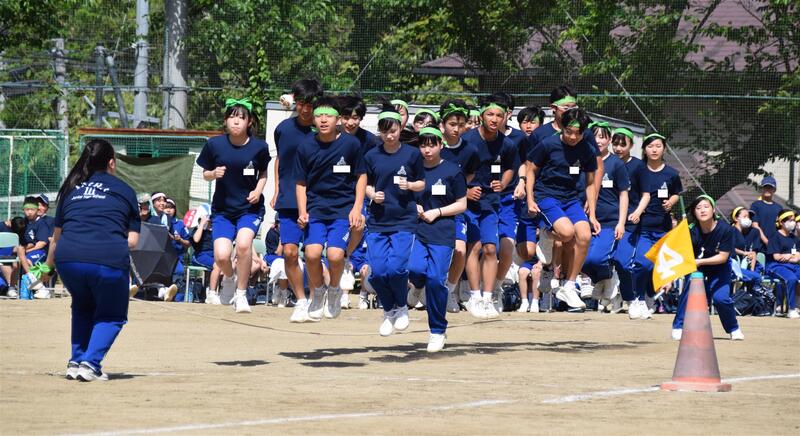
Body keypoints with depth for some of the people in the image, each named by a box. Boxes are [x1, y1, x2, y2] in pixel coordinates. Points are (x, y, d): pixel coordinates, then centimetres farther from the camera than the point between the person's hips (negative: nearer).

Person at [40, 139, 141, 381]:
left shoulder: (71, 188, 21)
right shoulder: (124, 190, 15)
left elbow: (57, 236, 26)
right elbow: (132, 241, 10)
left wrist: (48, 266, 42)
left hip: (67, 259, 3)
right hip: (110, 260, -3)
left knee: (82, 307, 31)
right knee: (112, 315, 18)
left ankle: (76, 361, 20)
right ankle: (91, 363, -2)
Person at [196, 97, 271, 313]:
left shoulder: (259, 147, -8)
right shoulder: (214, 145, -7)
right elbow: (205, 173, 6)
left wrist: (258, 189, -8)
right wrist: (214, 174, -16)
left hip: (250, 208, -1)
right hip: (222, 208, 1)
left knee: (243, 243, -28)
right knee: (221, 255, -17)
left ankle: (241, 294, -9)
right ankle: (229, 277, 22)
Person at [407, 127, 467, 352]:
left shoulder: (452, 171, 2)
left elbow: (462, 205, 5)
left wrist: (436, 212, -7)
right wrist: (413, 208, 0)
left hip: (442, 233, -2)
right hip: (416, 230, 2)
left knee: (435, 279, -11)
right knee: (415, 270, -24)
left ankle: (438, 331, 1)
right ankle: (418, 286, 16)